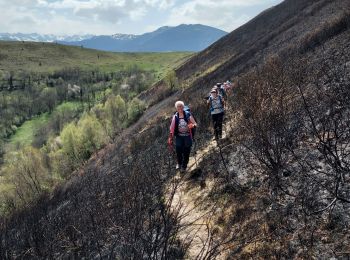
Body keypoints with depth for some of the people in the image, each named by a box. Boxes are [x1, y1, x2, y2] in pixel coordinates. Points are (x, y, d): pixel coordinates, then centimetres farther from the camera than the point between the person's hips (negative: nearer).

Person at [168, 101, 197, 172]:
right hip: (179, 136, 1)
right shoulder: (175, 117, -2)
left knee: (186, 151, 3)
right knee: (178, 150, -1)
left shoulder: (188, 115, -6)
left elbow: (195, 124, -3)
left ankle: (184, 166, 24)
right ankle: (179, 163, 29)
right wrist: (170, 137, -1)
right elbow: (172, 127, 2)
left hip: (187, 136, -1)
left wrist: (193, 125, -27)